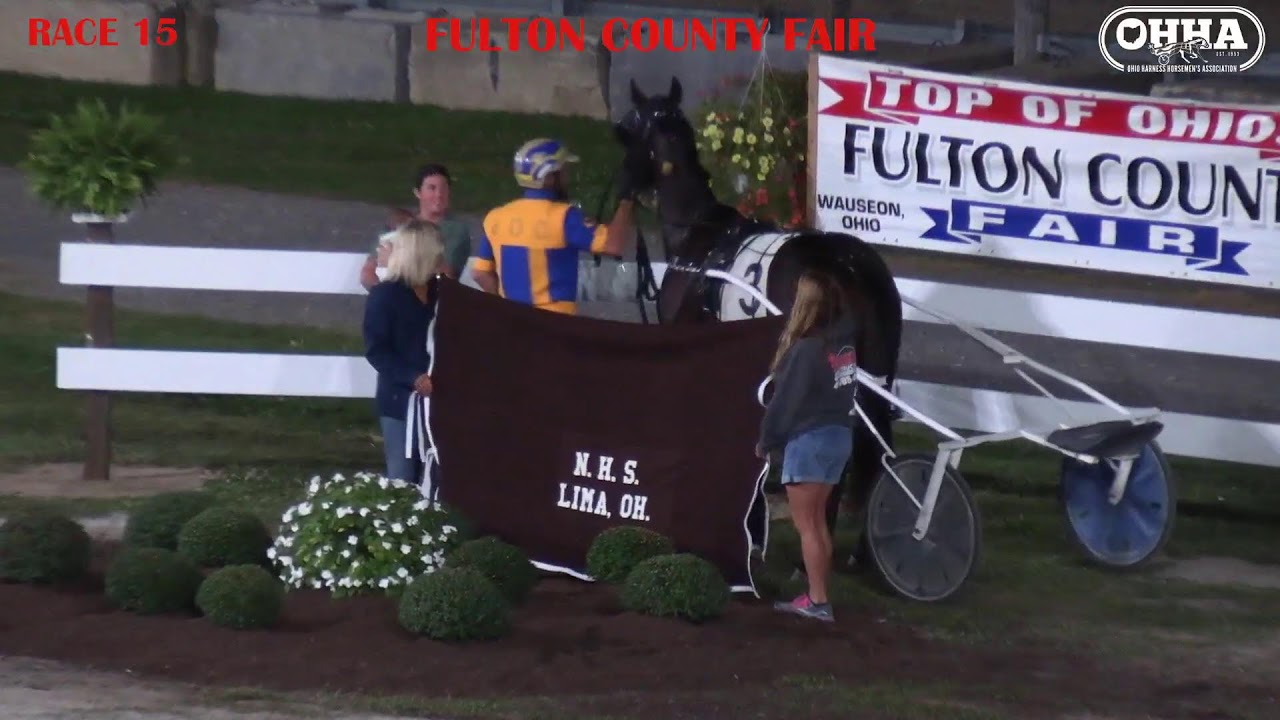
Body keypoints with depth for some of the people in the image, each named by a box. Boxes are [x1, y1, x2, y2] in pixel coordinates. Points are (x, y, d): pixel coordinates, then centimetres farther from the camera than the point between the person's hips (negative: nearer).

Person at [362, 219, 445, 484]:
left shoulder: (439, 293, 10)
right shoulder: (384, 295, -8)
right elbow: (375, 350, -12)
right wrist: (413, 377, -21)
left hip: (436, 399, 6)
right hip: (400, 400, -6)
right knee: (402, 481, -2)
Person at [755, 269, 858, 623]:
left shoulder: (806, 349, -21)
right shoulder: (844, 341, 0)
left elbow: (786, 401, -14)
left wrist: (766, 441, -1)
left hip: (808, 439, -8)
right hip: (839, 436, 8)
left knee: (806, 525, 0)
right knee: (818, 521, 17)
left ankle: (818, 601, -1)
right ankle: (817, 595, 22)